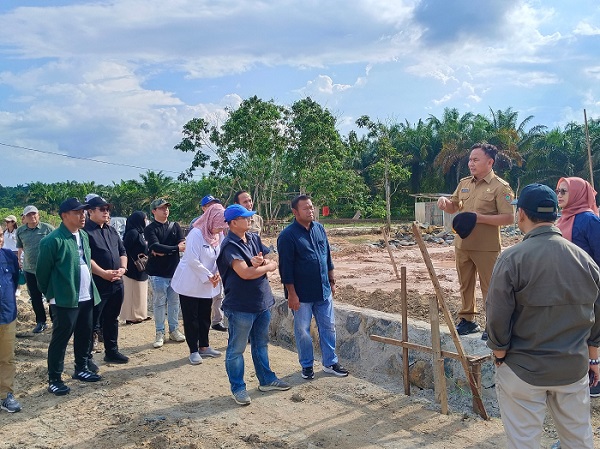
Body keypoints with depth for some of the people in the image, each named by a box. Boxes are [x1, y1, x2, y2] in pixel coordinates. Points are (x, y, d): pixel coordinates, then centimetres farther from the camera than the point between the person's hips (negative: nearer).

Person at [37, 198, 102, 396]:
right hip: (66, 299, -7)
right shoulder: (53, 240, -17)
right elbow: (42, 271, -10)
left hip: (87, 296, 7)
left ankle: (81, 369, 33)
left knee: (85, 336, 17)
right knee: (60, 339, 3)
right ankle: (54, 379, 16)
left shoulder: (84, 236, 8)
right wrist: (50, 294, -1)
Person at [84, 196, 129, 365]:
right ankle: (86, 357, 11)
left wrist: (123, 268, 0)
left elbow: (122, 251, 18)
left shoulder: (112, 230, 15)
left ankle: (112, 351, 29)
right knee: (92, 322, 0)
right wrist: (103, 273, -20)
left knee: (112, 319, 17)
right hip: (96, 284, -7)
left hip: (116, 283, 8)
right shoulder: (85, 231, -10)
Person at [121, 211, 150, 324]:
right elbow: (125, 250, -21)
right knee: (133, 294, -1)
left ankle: (140, 315, 24)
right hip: (133, 269, -10)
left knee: (140, 293, 16)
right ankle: (131, 317, 7)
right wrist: (136, 261, -16)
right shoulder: (133, 233, -19)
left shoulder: (139, 232, 11)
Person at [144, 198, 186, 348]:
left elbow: (183, 244, -5)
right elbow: (156, 247, -19)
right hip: (158, 273, -4)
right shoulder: (150, 229, -3)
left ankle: (174, 330, 22)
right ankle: (160, 333, 12)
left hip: (174, 271, 4)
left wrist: (163, 251, -15)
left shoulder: (175, 226, 9)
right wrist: (175, 248, -19)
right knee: (159, 303, 3)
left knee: (174, 302, 11)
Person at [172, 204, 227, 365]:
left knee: (205, 316, 15)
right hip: (190, 284, -7)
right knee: (191, 318, 3)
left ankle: (204, 347, 28)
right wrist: (209, 276, -17)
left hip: (207, 285, 7)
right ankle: (193, 351, 14)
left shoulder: (219, 235, 1)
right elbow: (193, 261, -23)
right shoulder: (196, 234, -20)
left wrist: (217, 274, -9)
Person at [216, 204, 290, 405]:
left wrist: (259, 262, -17)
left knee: (261, 344, 21)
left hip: (262, 302, 8)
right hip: (240, 306, -8)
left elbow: (272, 262, 6)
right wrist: (267, 267, -11)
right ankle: (238, 388, 21)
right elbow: (245, 273, -27)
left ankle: (266, 380, 35)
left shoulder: (254, 238, 7)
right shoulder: (230, 245, -17)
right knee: (236, 349, 7)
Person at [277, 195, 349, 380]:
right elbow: (286, 268, -14)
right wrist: (292, 294, -15)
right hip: (302, 294, -5)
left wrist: (331, 281, 14)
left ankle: (330, 362, 27)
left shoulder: (319, 228, 5)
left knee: (328, 327, 12)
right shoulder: (287, 236, -14)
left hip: (323, 291, 6)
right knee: (302, 331, 8)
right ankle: (307, 366, 25)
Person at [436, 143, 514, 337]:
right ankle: (467, 319, 30)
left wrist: (481, 218, -21)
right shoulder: (464, 183, 11)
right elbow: (453, 208, 21)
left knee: (489, 288, 3)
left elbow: (509, 218, -13)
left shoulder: (500, 187, -9)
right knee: (465, 285, 16)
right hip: (462, 244, 7)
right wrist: (445, 201, -2)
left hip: (486, 247, -6)